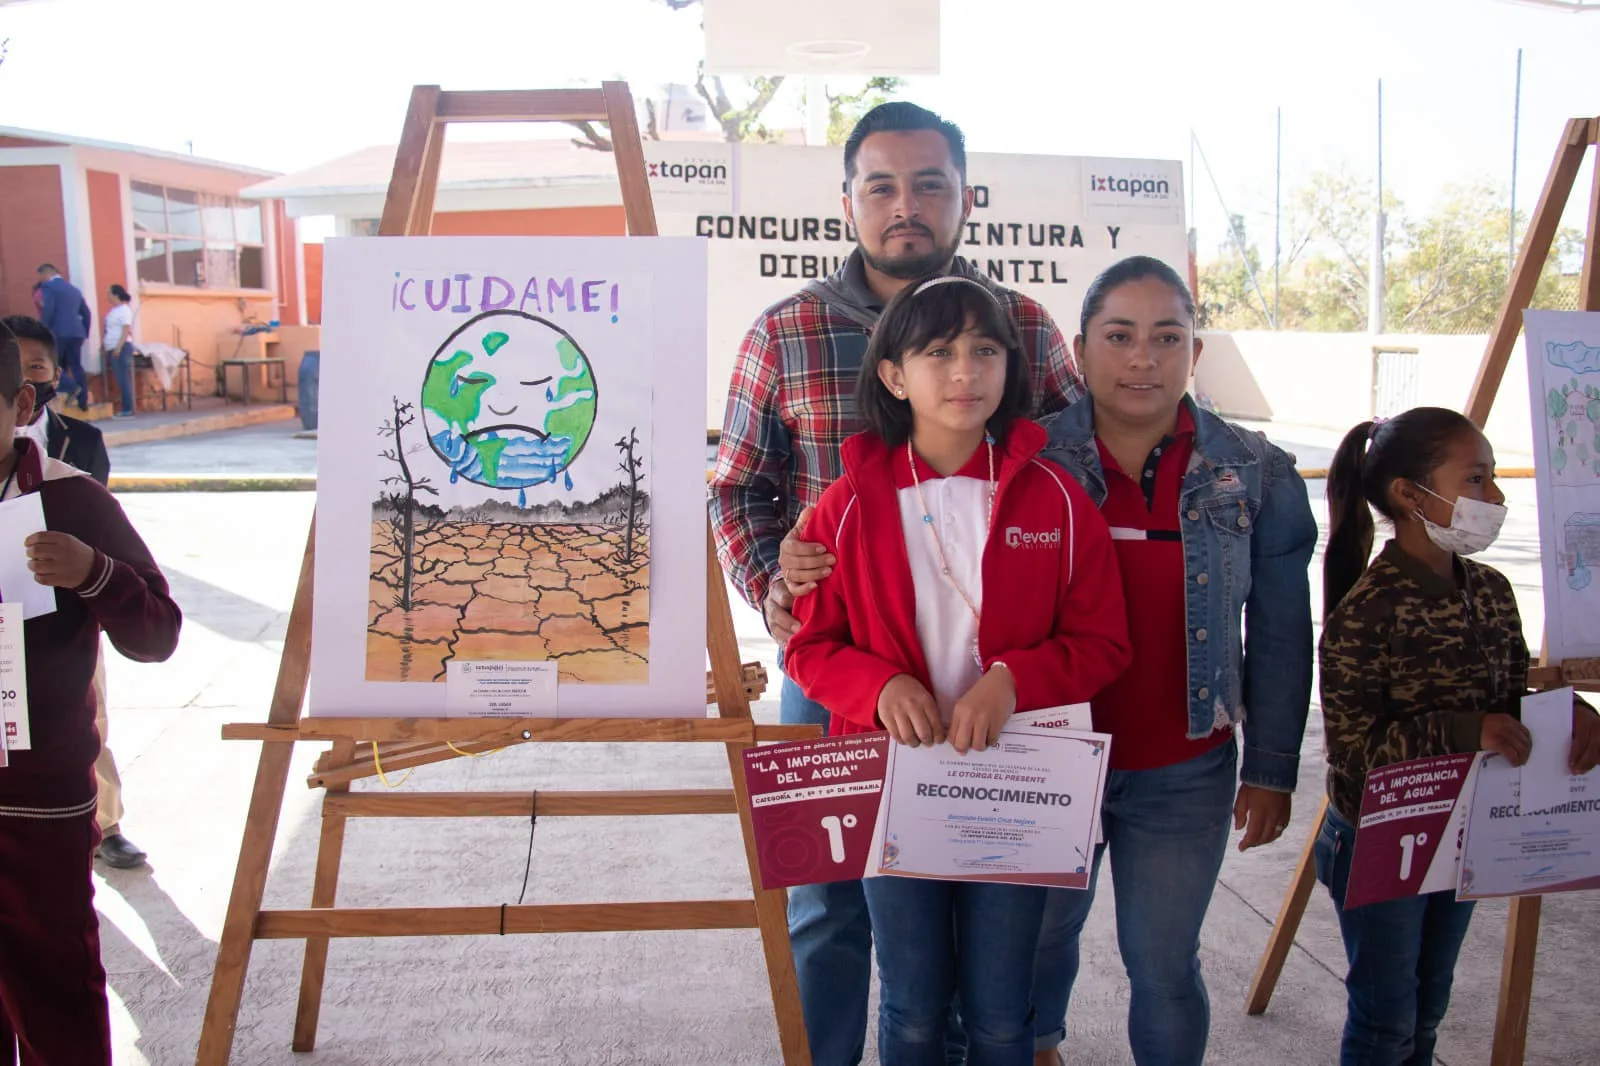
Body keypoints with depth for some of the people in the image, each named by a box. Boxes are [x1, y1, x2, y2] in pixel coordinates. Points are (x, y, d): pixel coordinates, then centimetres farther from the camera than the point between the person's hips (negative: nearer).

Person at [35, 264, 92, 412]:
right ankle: (83, 402, 2)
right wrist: (84, 333, 24)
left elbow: (47, 311, -15)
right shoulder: (74, 289, 20)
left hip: (58, 333, -7)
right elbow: (86, 313, 20)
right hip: (76, 333, 7)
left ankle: (71, 387, -18)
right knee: (76, 366, 7)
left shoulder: (48, 286, -3)